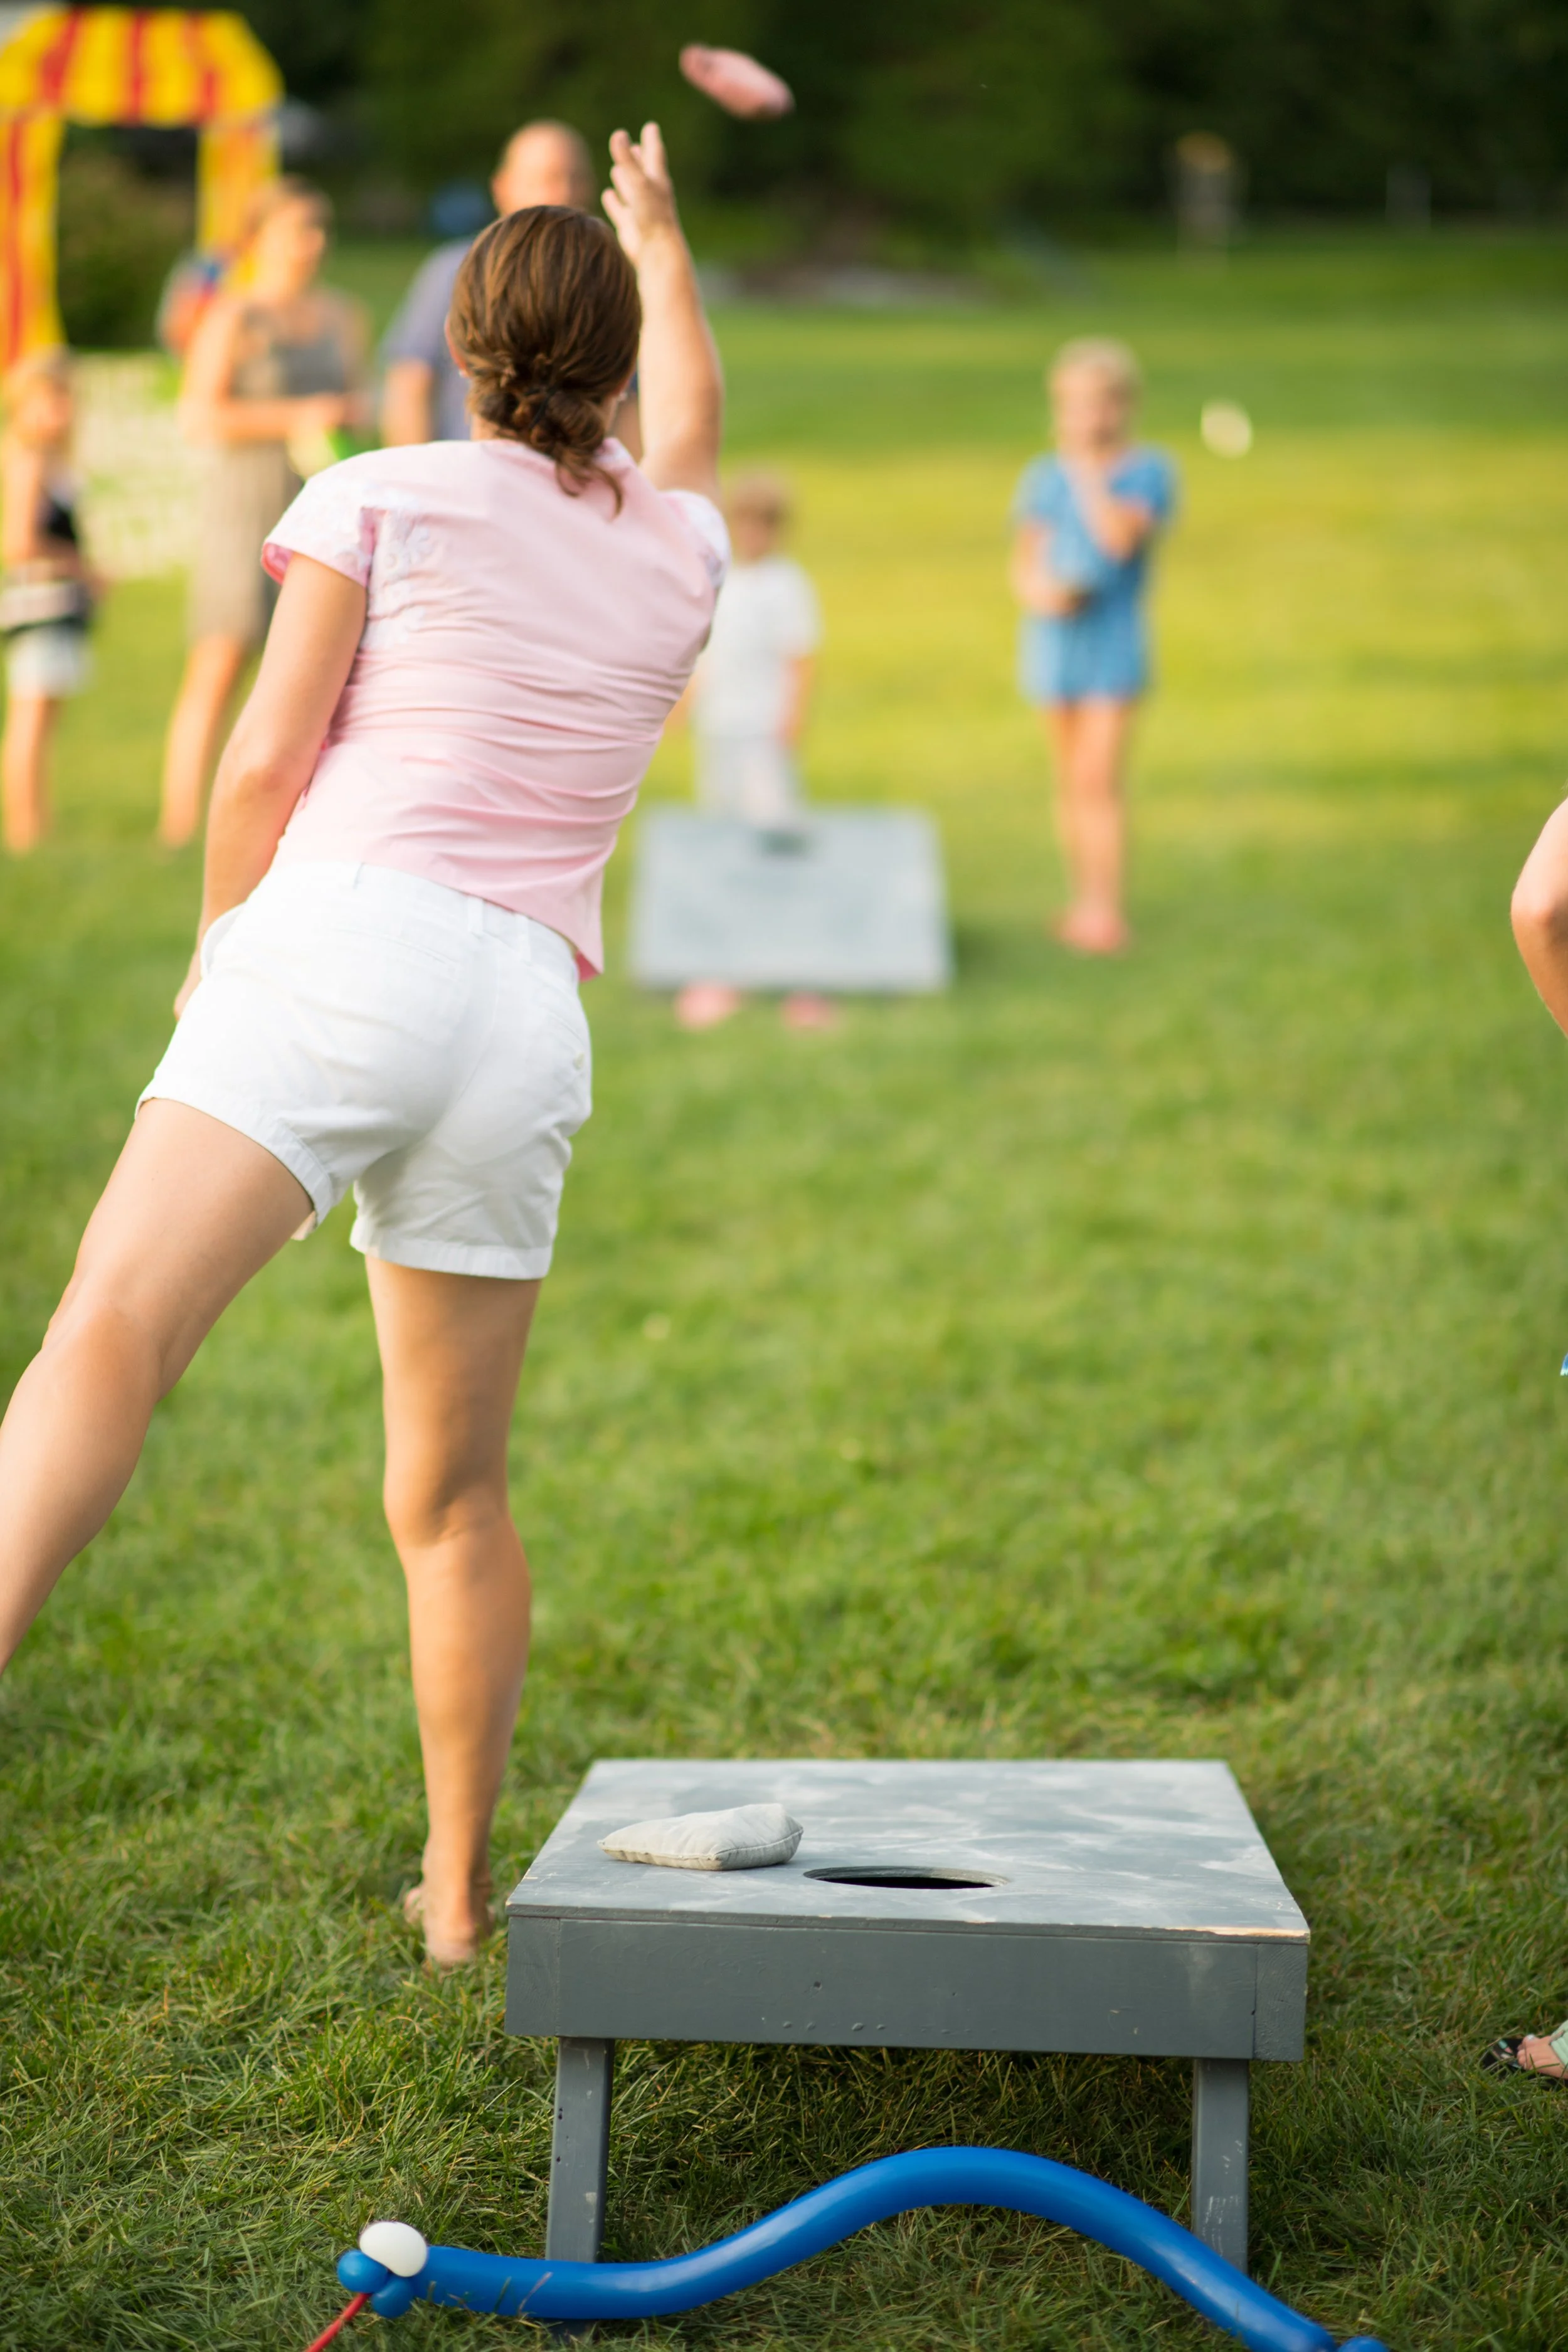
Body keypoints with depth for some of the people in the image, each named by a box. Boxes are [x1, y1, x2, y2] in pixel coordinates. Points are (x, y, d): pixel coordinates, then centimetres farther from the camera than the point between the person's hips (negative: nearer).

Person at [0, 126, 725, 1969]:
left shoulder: (382, 496, 9)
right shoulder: (678, 551, 23)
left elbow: (264, 762, 3)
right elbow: (688, 420, 47)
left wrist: (216, 948, 20)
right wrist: (662, 238, 64)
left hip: (349, 944, -5)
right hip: (526, 1032, 5)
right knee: (449, 1496, 18)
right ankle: (457, 1894, 25)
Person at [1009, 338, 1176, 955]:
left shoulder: (1149, 470, -4)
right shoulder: (1043, 478, 6)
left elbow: (1120, 537, -21)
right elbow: (1023, 565, 5)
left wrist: (1087, 468, -18)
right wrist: (1037, 591, -17)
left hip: (1112, 639, -4)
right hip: (1054, 640, 4)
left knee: (1098, 781, -10)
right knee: (1070, 783, 10)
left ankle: (1106, 911, -6)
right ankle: (1082, 901, 19)